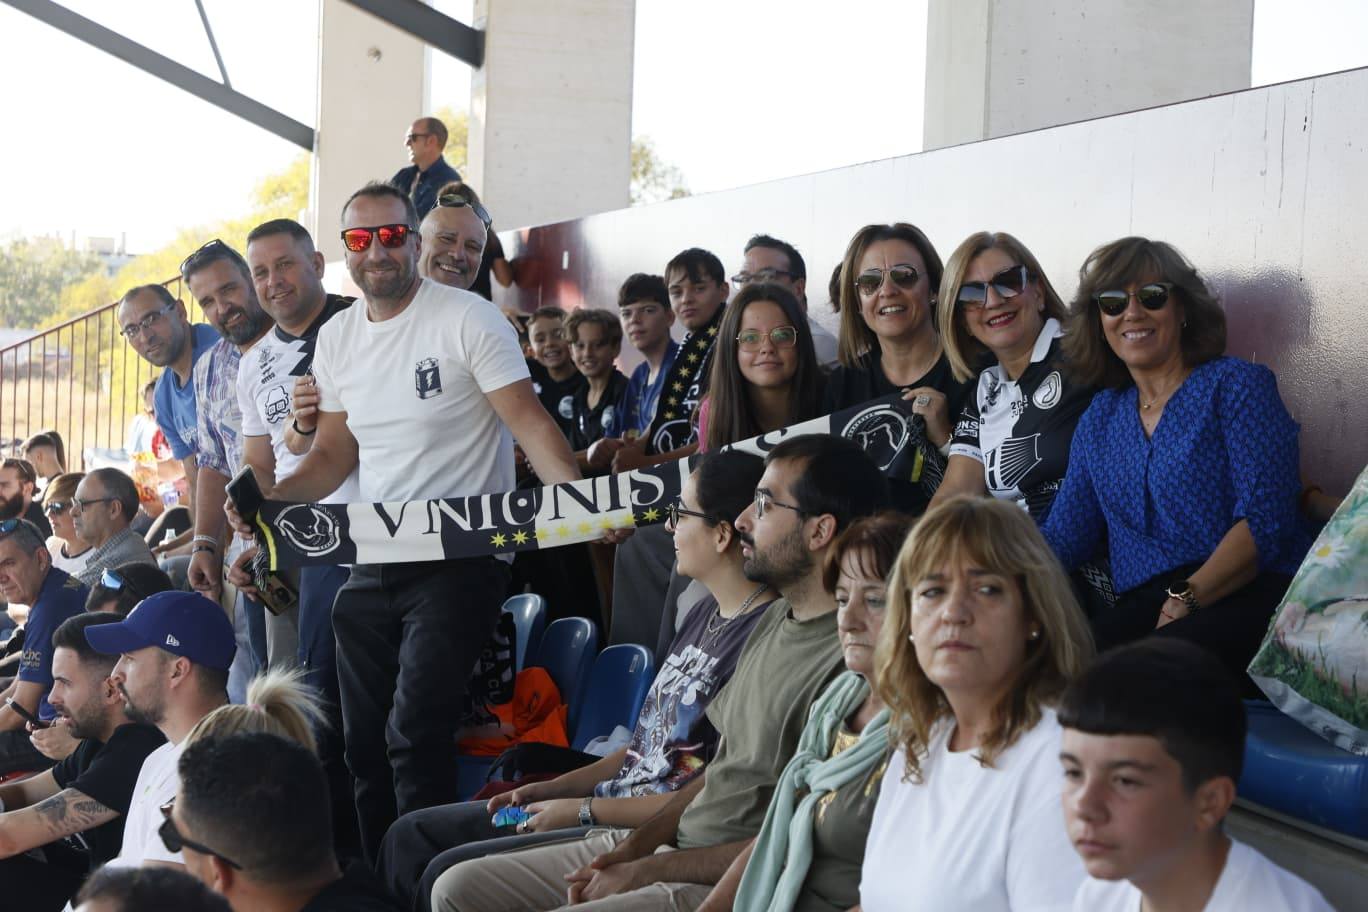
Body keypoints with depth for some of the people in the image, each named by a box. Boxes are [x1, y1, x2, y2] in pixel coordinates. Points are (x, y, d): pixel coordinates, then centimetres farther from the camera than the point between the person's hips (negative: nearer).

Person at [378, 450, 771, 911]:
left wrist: (584, 810, -14)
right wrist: (552, 789, 9)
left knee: (449, 875, -18)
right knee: (411, 835, 9)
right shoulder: (707, 611, 12)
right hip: (609, 799, 10)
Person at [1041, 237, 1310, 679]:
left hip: (1252, 595, -4)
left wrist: (1186, 599, -19)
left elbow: (1266, 521, -7)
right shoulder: (1100, 419, 22)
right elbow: (1062, 538, 16)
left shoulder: (1236, 385, 5)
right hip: (1141, 608, 4)